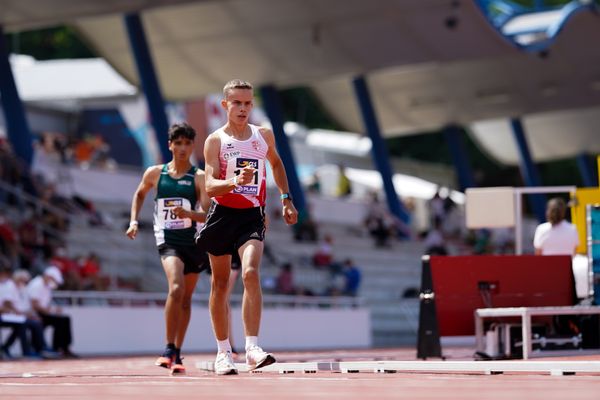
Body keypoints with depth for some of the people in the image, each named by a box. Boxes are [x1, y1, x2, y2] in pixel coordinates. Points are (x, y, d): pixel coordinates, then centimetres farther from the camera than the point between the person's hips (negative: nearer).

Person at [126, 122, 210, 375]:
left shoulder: (199, 177, -2)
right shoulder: (155, 173, 3)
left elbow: (208, 215, -10)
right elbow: (139, 194, 24)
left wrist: (188, 213, -28)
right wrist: (134, 221, 12)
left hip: (193, 241, 2)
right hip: (168, 241, -1)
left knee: (186, 299, 9)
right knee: (176, 288, -25)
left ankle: (177, 354, 22)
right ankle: (169, 349, -18)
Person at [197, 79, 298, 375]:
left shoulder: (264, 135, 6)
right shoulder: (215, 140, -5)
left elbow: (276, 164, 27)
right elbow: (210, 186, -16)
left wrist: (286, 199, 22)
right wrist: (235, 181, -35)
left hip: (252, 216, 1)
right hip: (223, 215, -1)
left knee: (250, 273, -22)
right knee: (220, 283, 8)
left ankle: (252, 348, -25)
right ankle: (223, 352, 19)